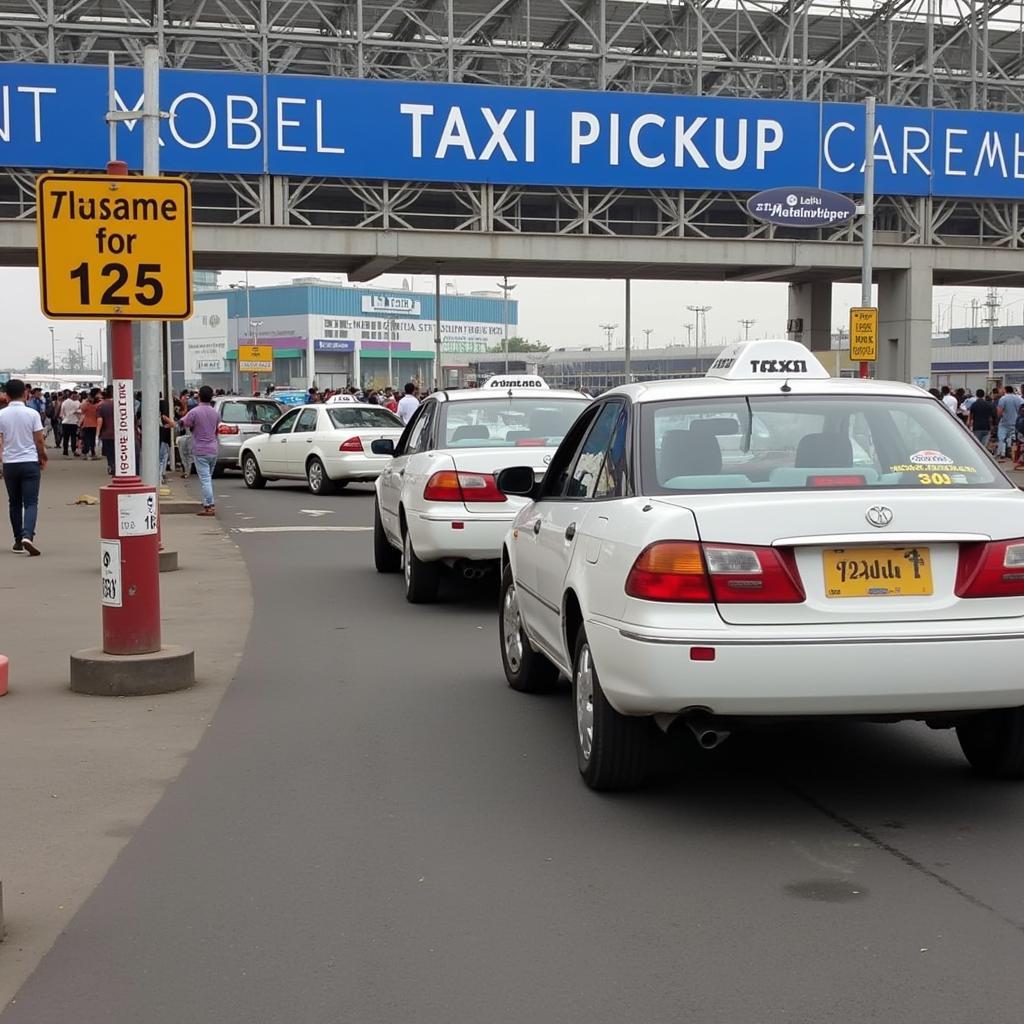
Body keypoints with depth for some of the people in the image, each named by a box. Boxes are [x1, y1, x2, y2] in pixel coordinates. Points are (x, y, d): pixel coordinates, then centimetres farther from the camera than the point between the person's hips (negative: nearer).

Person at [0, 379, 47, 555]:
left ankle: (18, 540, 18)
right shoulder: (32, 414, -7)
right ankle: (27, 535, -23)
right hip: (30, 462, -2)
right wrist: (43, 457, 12)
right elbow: (39, 440, -3)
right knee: (31, 502, -3)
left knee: (14, 503, 14)